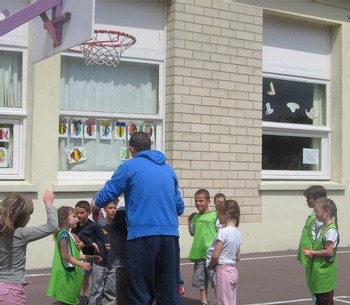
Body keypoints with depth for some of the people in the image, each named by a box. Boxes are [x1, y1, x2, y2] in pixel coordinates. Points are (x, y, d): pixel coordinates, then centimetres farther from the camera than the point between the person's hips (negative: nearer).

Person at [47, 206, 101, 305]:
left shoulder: (68, 234, 14)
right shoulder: (64, 234, -16)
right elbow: (65, 256, -22)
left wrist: (90, 257, 17)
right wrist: (81, 264, -21)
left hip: (71, 273, 10)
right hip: (66, 273, -10)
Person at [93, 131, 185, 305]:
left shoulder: (129, 166, 3)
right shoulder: (168, 169, 17)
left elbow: (103, 198, 6)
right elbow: (180, 207, 21)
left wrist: (96, 203, 28)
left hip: (142, 235, -4)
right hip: (170, 235, 5)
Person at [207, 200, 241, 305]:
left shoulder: (223, 231, -17)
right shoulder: (237, 232, 9)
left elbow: (215, 256, -20)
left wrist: (211, 266, -3)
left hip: (223, 271, -8)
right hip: (233, 270, 9)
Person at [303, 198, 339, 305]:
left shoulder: (331, 231, -19)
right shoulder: (322, 228, 10)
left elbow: (329, 252, -23)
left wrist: (312, 253, -14)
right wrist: (311, 250, -2)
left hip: (325, 272, -9)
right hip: (318, 272, 9)